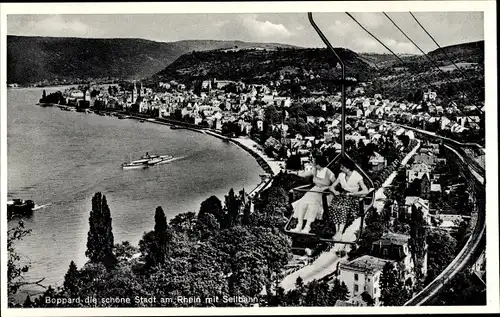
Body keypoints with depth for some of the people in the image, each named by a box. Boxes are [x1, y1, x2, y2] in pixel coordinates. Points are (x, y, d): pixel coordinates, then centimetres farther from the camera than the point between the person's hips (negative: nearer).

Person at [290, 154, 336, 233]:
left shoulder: (328, 173, -12)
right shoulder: (314, 170, 5)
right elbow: (304, 174, 16)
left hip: (325, 192, -6)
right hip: (315, 190, 6)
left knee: (312, 204, -34)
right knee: (302, 203, -21)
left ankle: (307, 226, -28)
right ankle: (299, 226, -19)